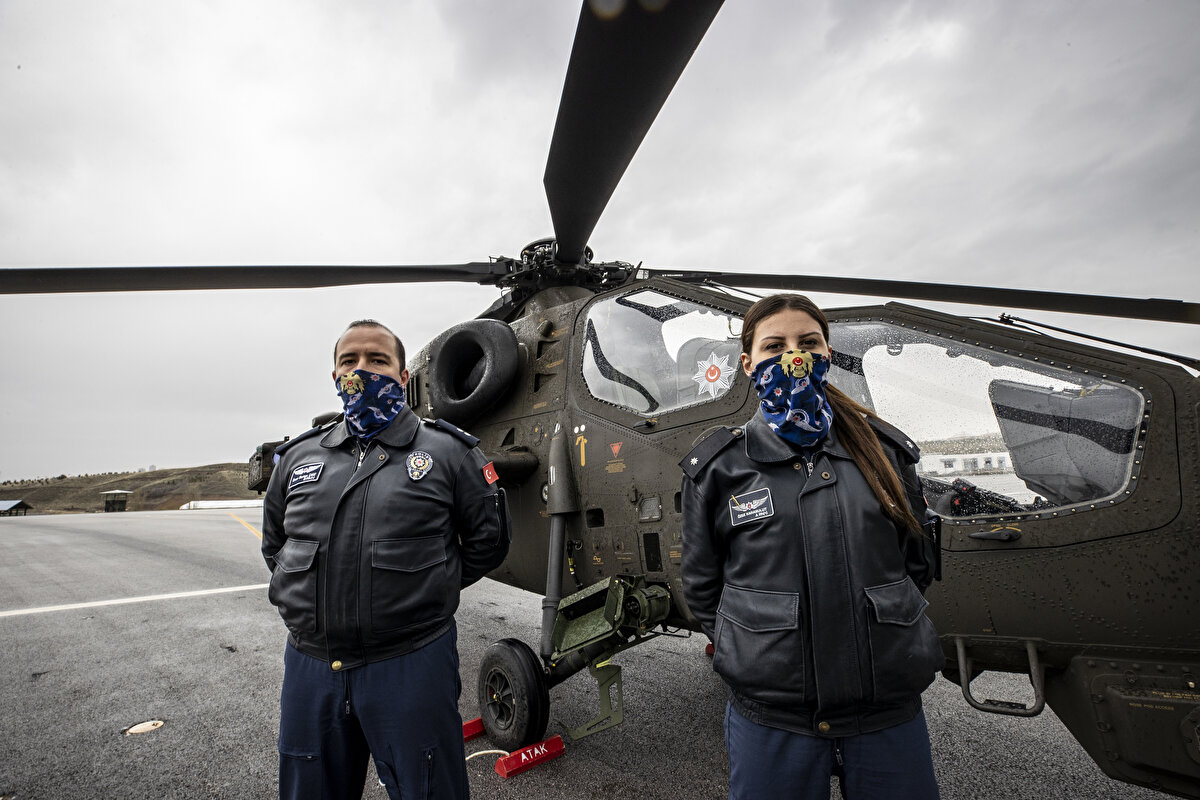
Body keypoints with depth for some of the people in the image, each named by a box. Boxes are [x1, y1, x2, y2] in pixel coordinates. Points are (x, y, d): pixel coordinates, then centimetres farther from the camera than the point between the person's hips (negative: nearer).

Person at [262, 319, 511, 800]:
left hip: (411, 664, -4)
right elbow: (274, 543, 21)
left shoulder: (447, 452, -4)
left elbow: (487, 539, 1)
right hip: (309, 664, 4)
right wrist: (307, 596, 9)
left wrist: (425, 588, 1)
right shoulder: (298, 457, 8)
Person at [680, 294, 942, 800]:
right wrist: (761, 655, 0)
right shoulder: (718, 468, -5)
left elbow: (918, 561, 10)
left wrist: (883, 635, 5)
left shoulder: (884, 451, 1)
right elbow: (702, 588, 2)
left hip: (890, 710, 2)